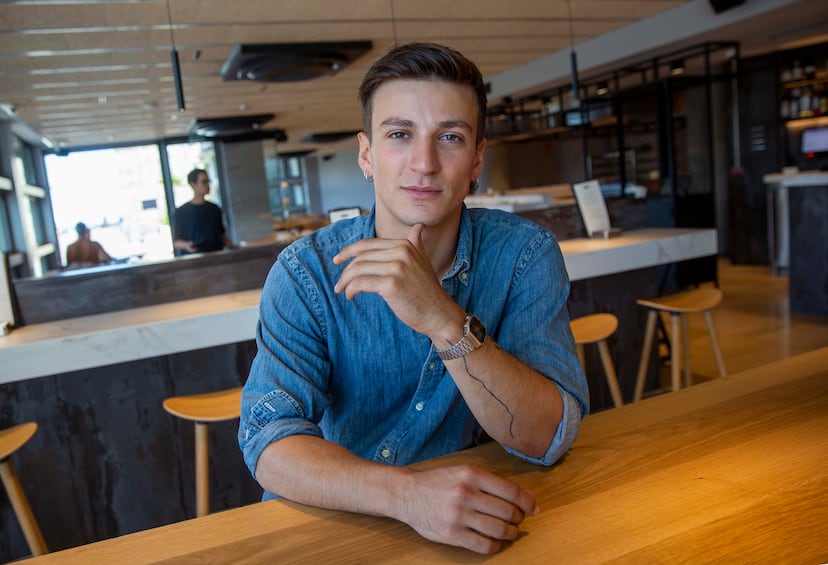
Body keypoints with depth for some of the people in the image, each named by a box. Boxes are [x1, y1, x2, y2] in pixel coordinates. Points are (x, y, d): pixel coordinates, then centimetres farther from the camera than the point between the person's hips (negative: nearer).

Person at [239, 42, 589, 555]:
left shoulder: (524, 255, -9)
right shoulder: (306, 271, -9)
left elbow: (549, 440, -16)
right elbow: (270, 443, -17)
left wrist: (445, 322, -31)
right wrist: (407, 493, -34)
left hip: (475, 529, 0)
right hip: (330, 526, 1)